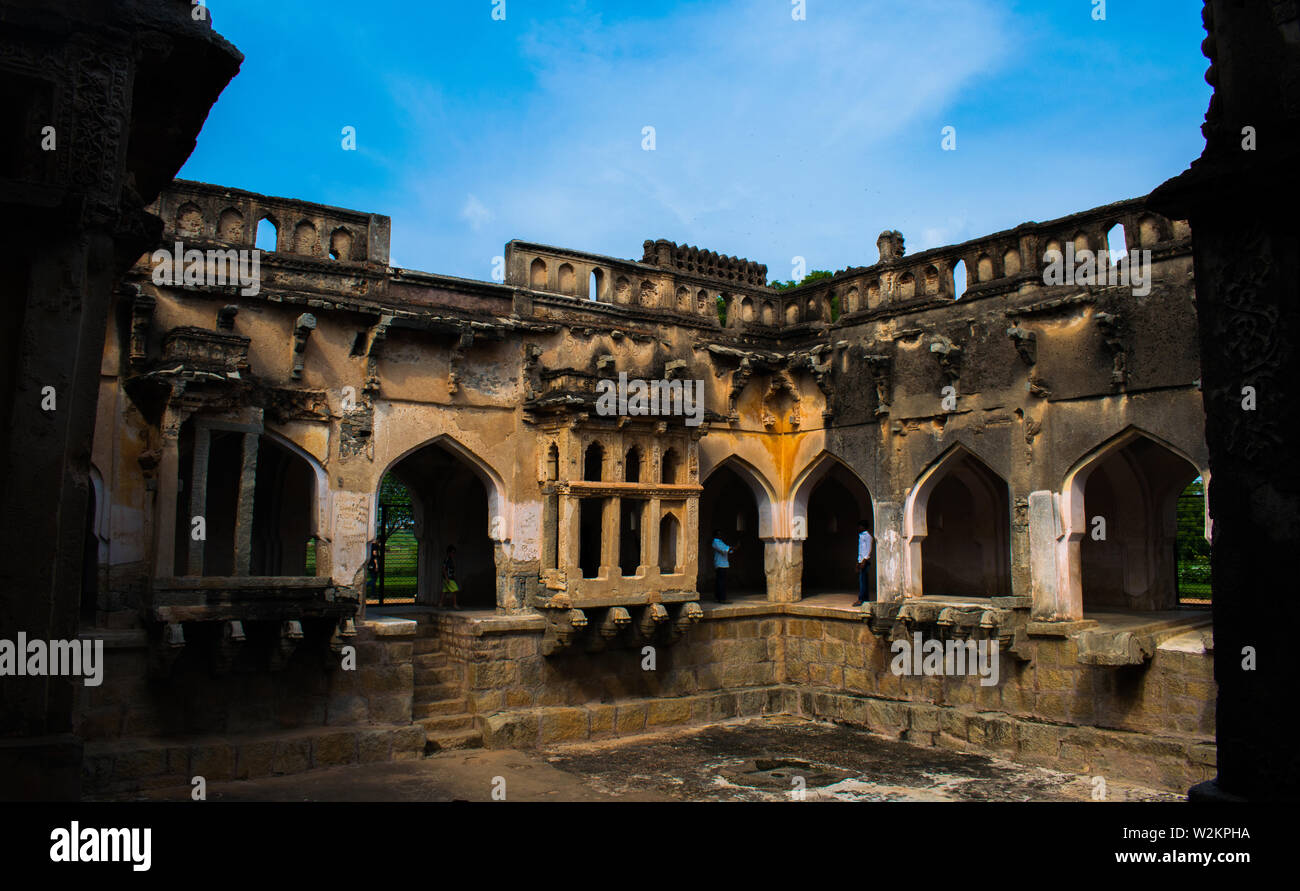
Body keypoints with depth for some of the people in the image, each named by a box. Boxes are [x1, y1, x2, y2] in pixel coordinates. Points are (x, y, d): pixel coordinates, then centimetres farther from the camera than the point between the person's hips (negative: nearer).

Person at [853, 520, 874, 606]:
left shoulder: (867, 536, -7)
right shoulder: (861, 536, 20)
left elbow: (868, 549, -14)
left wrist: (864, 560, -21)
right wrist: (858, 562, 21)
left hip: (865, 561, -9)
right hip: (861, 561, 9)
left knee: (863, 580, -12)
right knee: (863, 580, 7)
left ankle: (861, 599, -15)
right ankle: (865, 599, 9)